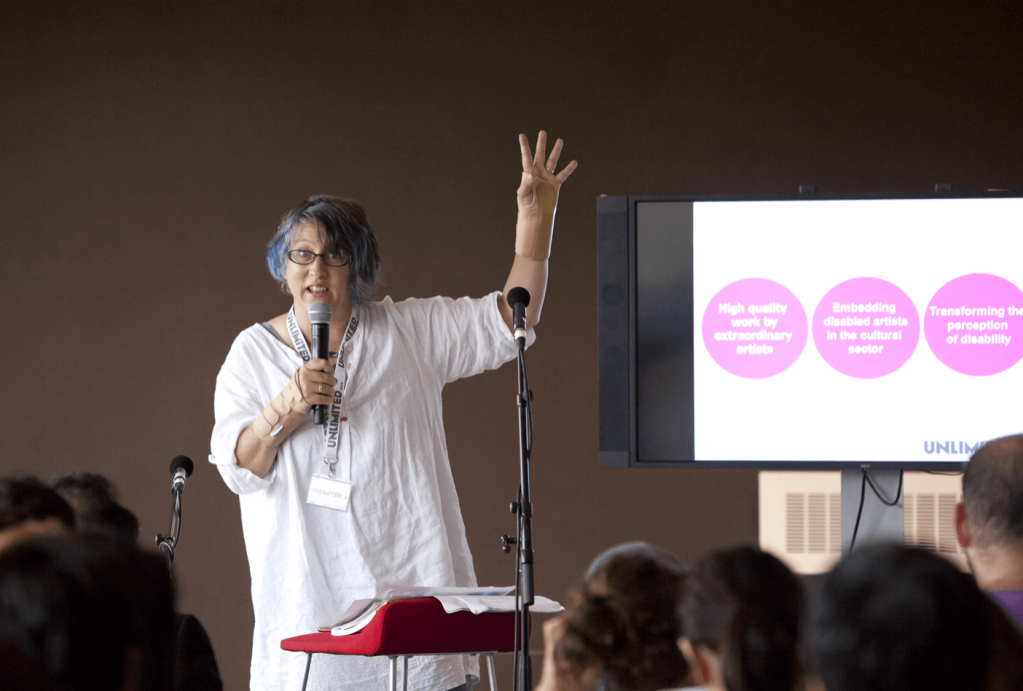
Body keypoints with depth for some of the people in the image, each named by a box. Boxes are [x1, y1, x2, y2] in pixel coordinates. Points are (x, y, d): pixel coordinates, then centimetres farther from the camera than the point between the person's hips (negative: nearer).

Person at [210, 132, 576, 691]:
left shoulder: (410, 331, 9)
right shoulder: (254, 351, 10)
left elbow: (511, 320, 7)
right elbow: (238, 467, 2)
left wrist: (535, 214, 0)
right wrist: (286, 409, -16)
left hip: (409, 581, 0)